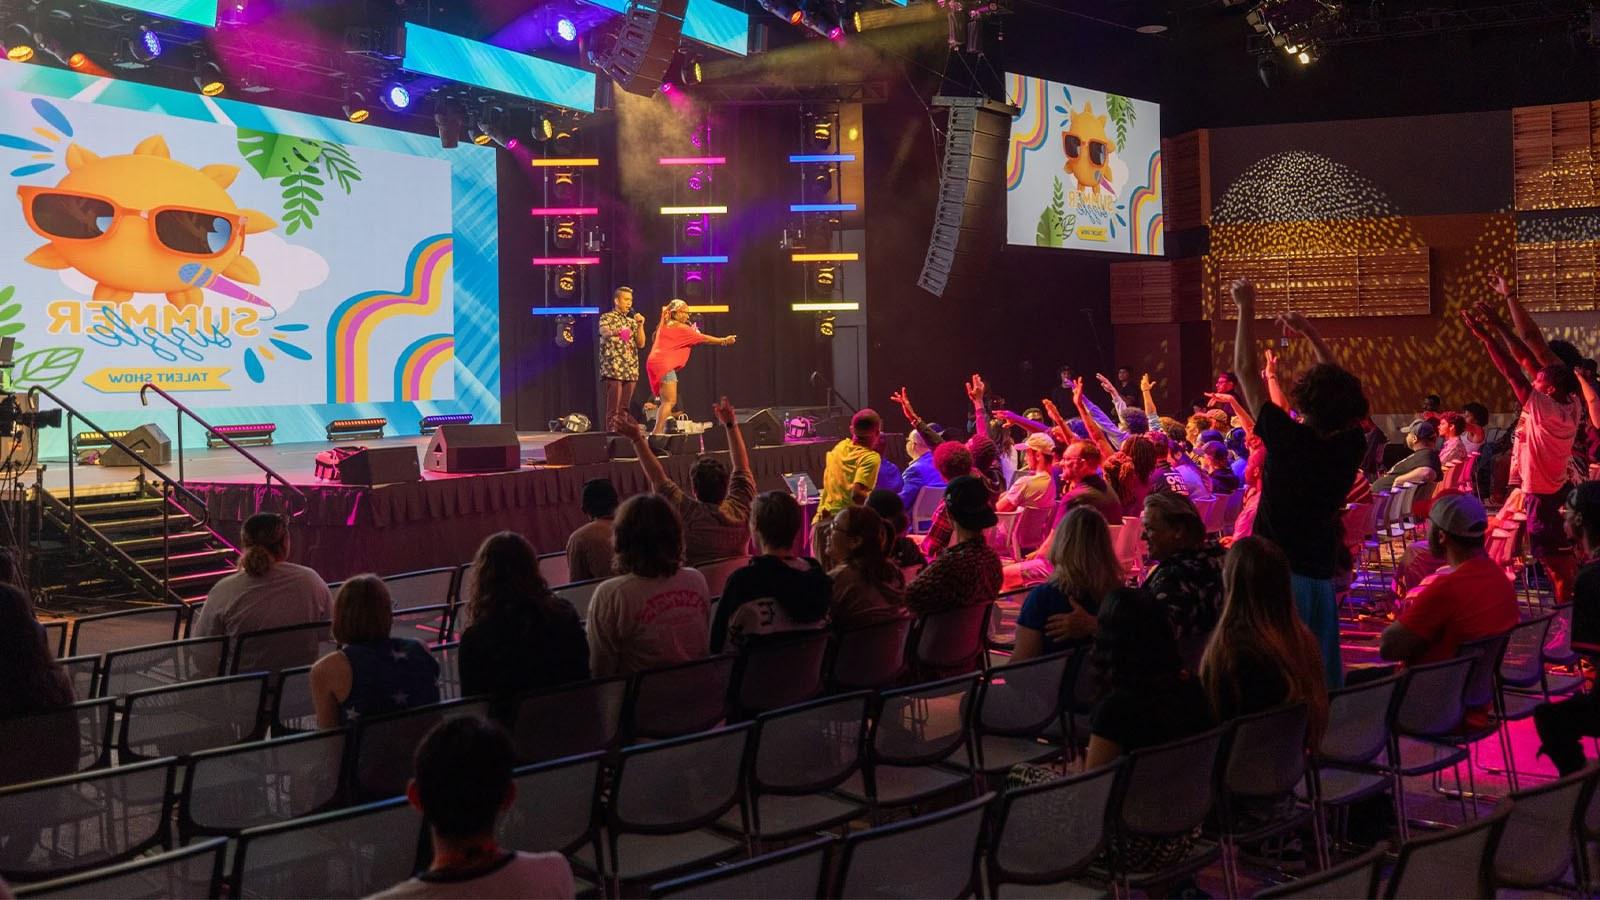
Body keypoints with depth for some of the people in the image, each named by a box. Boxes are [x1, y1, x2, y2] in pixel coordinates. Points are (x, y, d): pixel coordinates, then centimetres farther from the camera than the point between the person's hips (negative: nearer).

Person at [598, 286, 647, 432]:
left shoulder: (632, 321, 19)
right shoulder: (607, 317, 0)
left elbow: (641, 344, 12)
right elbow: (605, 333, -22)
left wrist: (640, 325, -2)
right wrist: (615, 332, -45)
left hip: (631, 371, 6)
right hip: (613, 370, -6)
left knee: (624, 409, 6)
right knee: (613, 409, -9)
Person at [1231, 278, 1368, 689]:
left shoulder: (1288, 440, -16)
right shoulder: (1351, 447, -3)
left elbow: (1246, 371, -9)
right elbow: (1341, 389, 16)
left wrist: (1246, 307, 0)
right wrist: (1310, 333, 23)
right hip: (1321, 573, 5)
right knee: (1323, 678, 11)